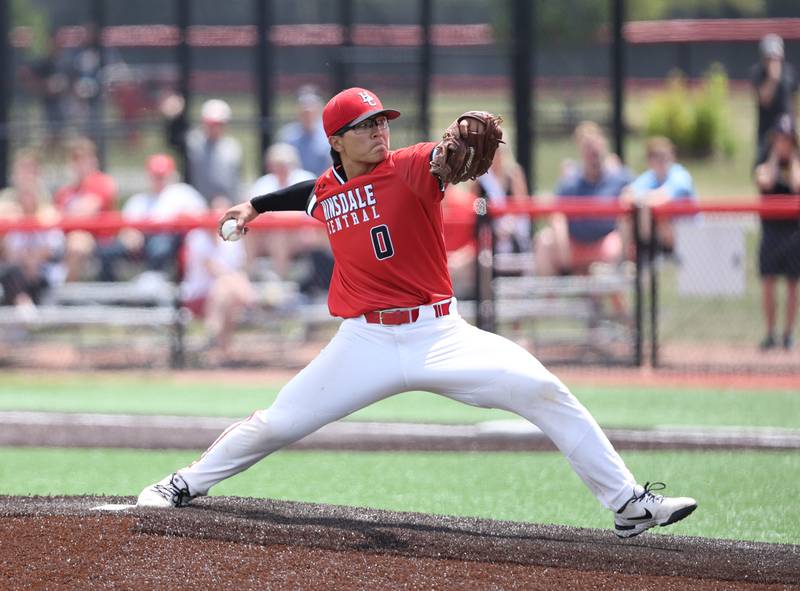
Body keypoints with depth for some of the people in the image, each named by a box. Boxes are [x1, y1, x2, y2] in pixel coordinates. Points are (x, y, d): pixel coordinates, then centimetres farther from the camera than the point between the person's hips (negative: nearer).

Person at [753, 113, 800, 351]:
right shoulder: (764, 166, 6)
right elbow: (766, 183, -15)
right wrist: (774, 158, -6)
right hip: (771, 230, 1)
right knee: (768, 283, -2)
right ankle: (770, 334, 7)